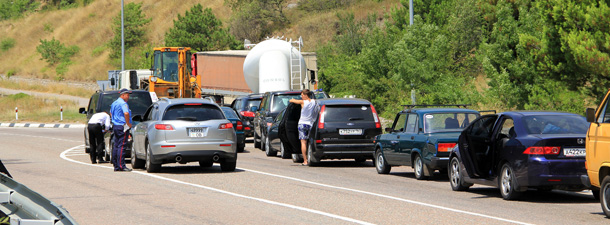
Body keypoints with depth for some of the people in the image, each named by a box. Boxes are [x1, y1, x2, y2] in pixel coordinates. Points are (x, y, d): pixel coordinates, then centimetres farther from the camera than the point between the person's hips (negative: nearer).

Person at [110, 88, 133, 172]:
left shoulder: (114, 103, 17)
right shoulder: (123, 103, -15)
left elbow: (111, 113, 33)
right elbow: (126, 113, -31)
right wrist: (128, 123, -19)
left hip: (115, 126, 10)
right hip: (122, 127, -10)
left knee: (116, 146, 11)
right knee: (121, 146, -9)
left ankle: (116, 165, 14)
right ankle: (121, 166, -11)